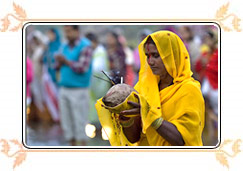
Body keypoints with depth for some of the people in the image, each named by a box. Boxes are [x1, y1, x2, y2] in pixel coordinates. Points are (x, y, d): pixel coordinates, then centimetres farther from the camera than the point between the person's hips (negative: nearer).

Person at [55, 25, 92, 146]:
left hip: (79, 90, -7)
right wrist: (59, 62, -10)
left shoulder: (85, 47, -8)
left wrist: (66, 61, -15)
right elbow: (58, 67, 11)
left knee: (80, 121, -4)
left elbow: (83, 68, -16)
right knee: (66, 121, 7)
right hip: (64, 89, 7)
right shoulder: (64, 47, 12)